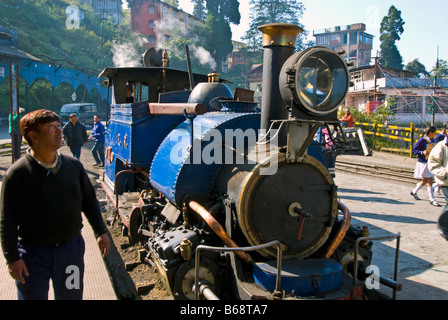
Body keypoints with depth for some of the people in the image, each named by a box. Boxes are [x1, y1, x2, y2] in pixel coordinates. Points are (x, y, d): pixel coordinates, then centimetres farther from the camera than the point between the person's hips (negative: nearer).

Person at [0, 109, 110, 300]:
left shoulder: (74, 166, -1)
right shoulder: (17, 173, -13)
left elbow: (89, 201, 9)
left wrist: (101, 232, 9)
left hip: (72, 248, 4)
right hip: (33, 252, -4)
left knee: (71, 296, 17)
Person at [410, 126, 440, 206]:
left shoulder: (432, 140, 7)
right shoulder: (422, 140, -14)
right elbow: (414, 150, -11)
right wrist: (422, 152, -26)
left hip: (430, 163, 8)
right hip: (423, 163, -8)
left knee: (425, 181, 16)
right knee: (429, 181, -7)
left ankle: (414, 192, 36)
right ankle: (432, 200, 1)